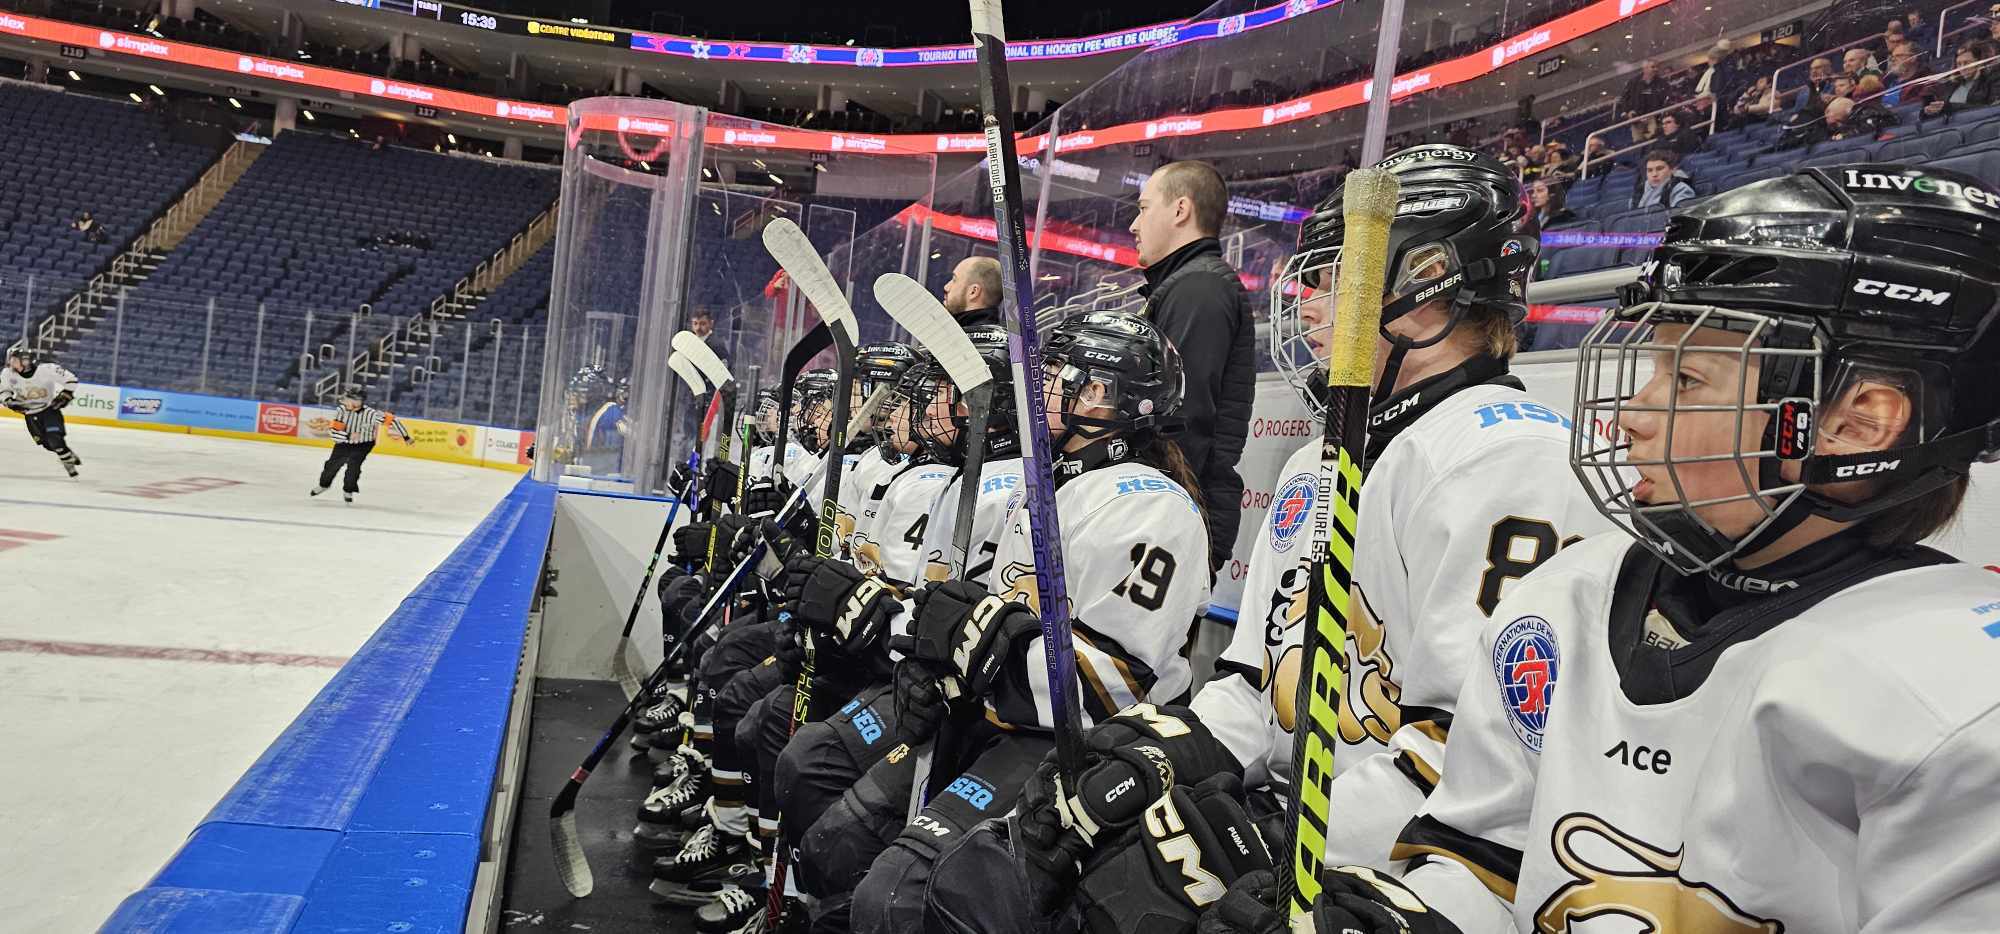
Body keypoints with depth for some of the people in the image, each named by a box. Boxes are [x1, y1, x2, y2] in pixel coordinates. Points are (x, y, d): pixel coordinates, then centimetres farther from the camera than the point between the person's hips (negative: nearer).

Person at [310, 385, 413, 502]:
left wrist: (406, 437, -25)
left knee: (353, 465, -18)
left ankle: (348, 490, 6)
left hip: (363, 444, -3)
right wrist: (349, 436, -41)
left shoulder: (370, 413, -28)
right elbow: (334, 432, -22)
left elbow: (390, 419, -26)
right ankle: (324, 484, 37)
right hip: (343, 443, 3)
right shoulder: (341, 410, -20)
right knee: (332, 464, 7)